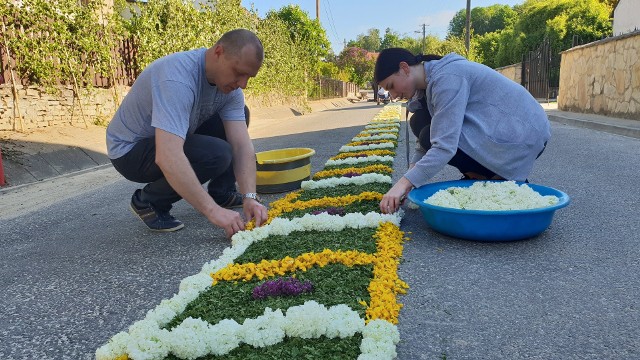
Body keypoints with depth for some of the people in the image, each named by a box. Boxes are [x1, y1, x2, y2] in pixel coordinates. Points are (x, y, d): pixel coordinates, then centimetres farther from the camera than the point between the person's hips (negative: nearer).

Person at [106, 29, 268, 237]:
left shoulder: (228, 80, -9)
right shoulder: (178, 77, -35)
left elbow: (242, 145, -14)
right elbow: (167, 158, -44)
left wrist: (250, 197, -26)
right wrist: (212, 210, -45)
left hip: (173, 139, 8)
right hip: (130, 150, -8)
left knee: (239, 115, 1)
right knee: (216, 154, -29)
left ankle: (221, 192, 9)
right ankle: (148, 201, -7)